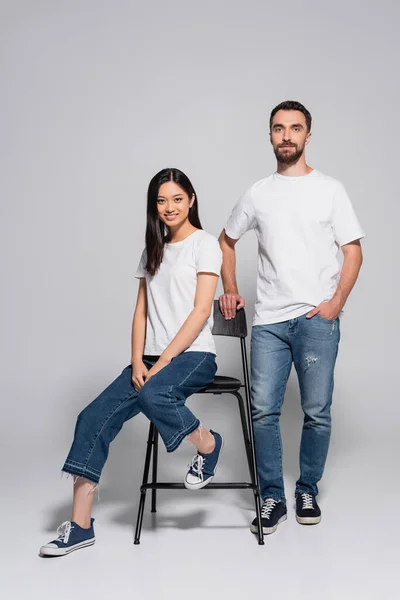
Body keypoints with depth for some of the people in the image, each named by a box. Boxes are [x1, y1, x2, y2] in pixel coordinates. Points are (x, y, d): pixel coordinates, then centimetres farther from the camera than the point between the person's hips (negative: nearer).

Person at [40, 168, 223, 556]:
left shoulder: (204, 244, 0)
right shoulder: (153, 252, 19)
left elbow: (201, 310, -9)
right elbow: (141, 312, 13)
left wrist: (163, 361, -15)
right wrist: (138, 362, -3)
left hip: (192, 355, -6)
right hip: (151, 360, 6)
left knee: (152, 395, -37)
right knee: (94, 418, -13)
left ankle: (208, 445, -8)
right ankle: (79, 527, -9)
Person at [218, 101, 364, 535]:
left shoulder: (330, 190, 6)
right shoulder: (258, 194, 13)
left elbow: (353, 252, 4)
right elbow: (227, 240, 26)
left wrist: (336, 302, -9)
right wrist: (230, 289, 14)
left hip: (317, 319, -2)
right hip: (269, 320, 2)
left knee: (317, 413, 2)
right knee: (263, 411, -4)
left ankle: (308, 491, 20)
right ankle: (272, 498, 9)